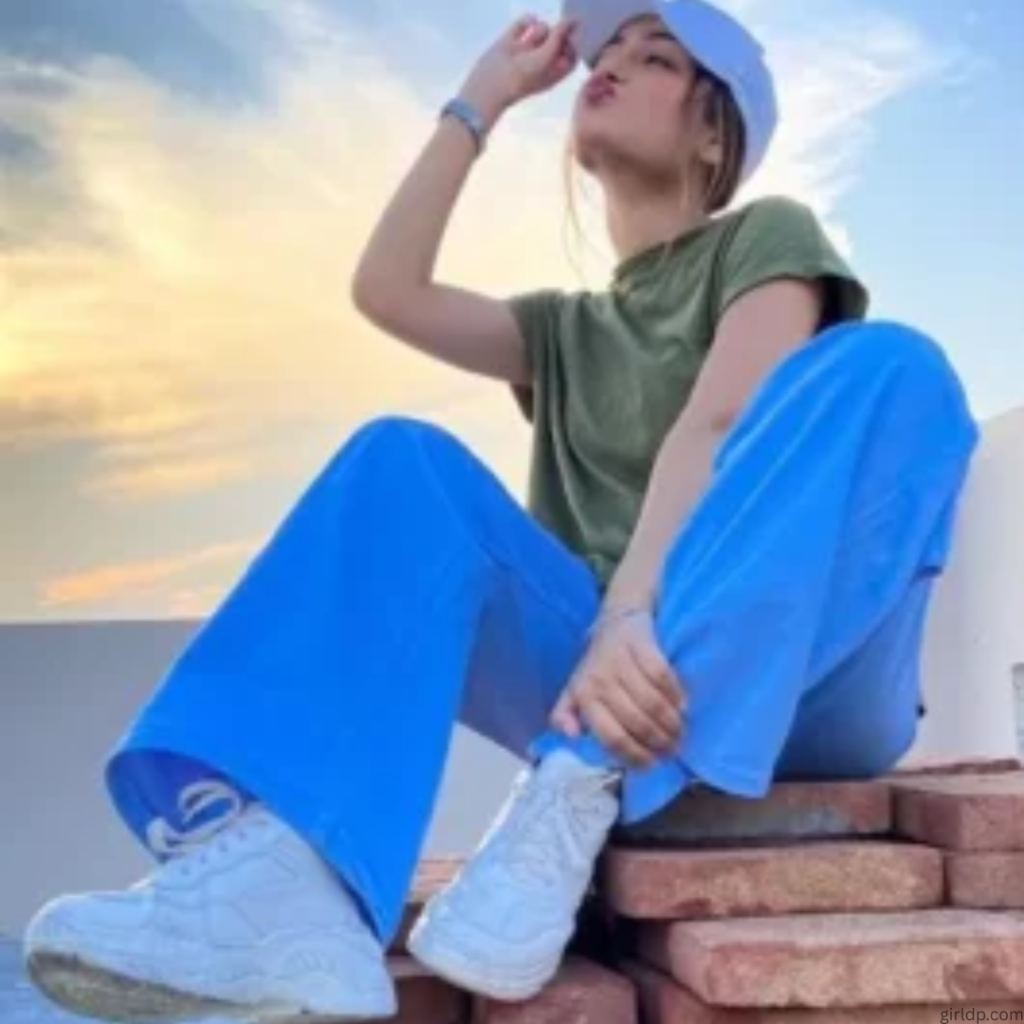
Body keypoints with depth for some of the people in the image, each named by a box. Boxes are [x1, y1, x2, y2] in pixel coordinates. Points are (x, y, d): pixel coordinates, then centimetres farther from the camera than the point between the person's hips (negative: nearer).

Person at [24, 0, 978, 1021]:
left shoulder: (768, 236, 9)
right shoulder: (564, 330, 24)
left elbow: (718, 432, -11)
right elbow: (385, 289, 7)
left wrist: (633, 615, -28)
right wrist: (480, 102, 15)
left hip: (809, 679, -3)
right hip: (629, 679, 4)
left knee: (887, 367, -28)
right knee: (405, 460, -17)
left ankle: (578, 798, -41)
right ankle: (284, 867, -42)